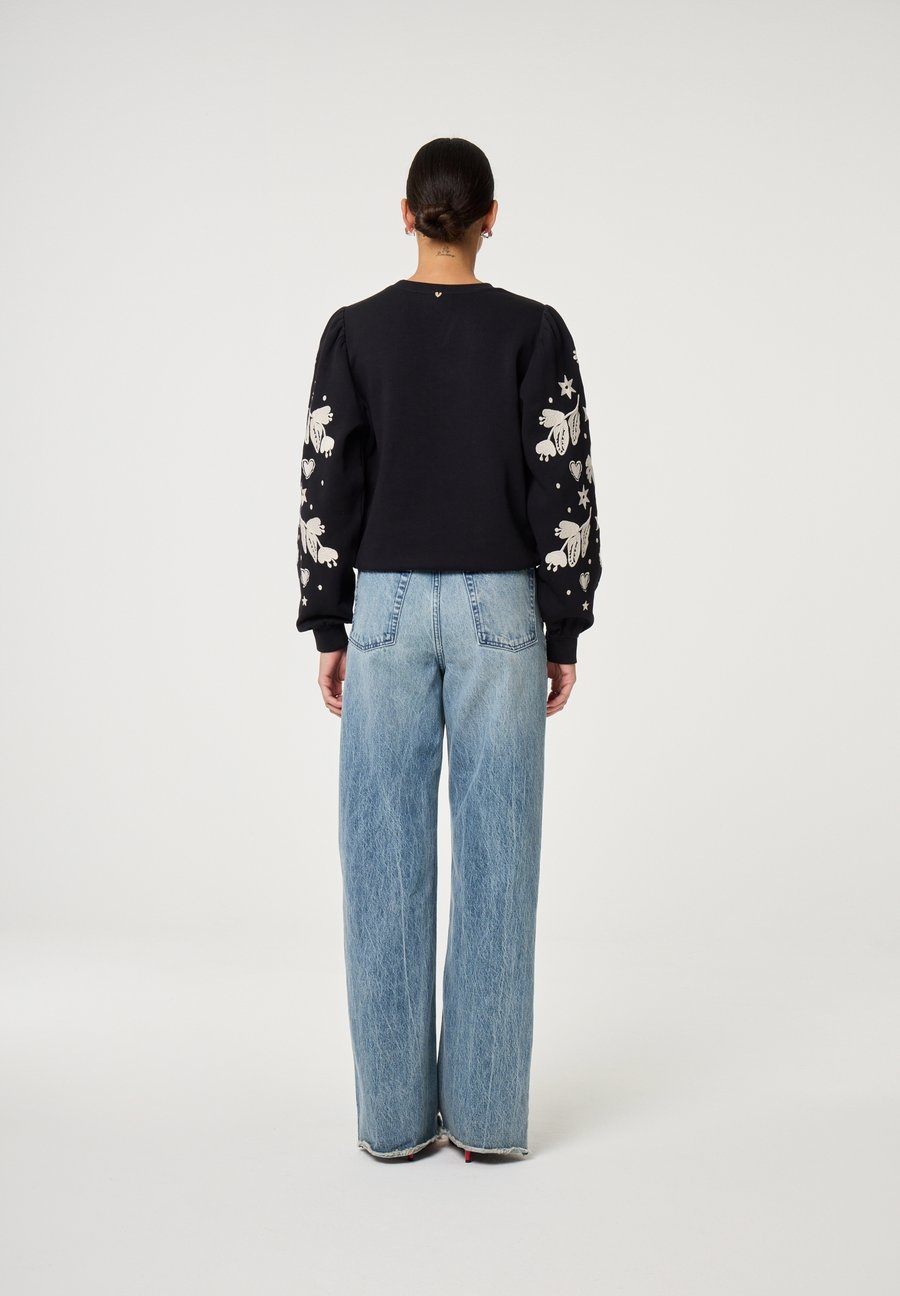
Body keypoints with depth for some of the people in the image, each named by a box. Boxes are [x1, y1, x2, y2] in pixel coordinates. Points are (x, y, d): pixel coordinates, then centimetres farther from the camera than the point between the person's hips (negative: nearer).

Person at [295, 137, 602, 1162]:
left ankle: (395, 1112, 13)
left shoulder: (355, 330, 0)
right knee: (495, 860, 5)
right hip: (498, 609, 0)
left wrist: (327, 629, 7)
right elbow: (564, 486, -4)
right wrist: (565, 631, 3)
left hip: (388, 607, 1)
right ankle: (486, 1112, 11)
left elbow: (328, 487, -1)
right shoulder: (534, 329, -2)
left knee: (388, 863, 6)